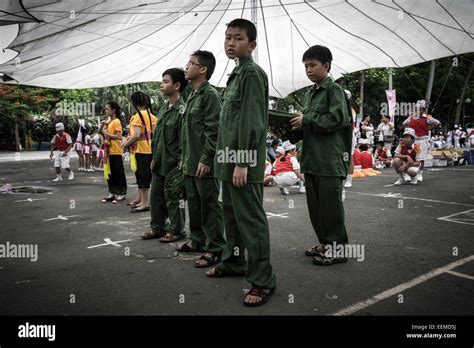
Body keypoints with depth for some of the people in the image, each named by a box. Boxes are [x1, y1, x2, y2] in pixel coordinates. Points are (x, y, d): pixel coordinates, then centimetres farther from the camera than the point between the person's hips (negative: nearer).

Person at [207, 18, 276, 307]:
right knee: (232, 213, 19)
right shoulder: (237, 73, 18)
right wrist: (228, 160, 18)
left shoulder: (252, 72, -10)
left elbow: (252, 122, -18)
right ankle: (234, 262, 35)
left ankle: (262, 281, 3)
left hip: (243, 163, -10)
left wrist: (242, 162, -21)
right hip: (230, 160, 10)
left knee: (251, 219, -6)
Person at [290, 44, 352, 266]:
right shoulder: (310, 93, 17)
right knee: (315, 204, 12)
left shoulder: (334, 90, -6)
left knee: (330, 204, -3)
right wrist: (300, 123, 5)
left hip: (329, 159, -8)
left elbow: (335, 120, -17)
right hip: (312, 157, 8)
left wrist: (306, 119, -12)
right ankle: (325, 243, 25)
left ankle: (337, 248, 8)